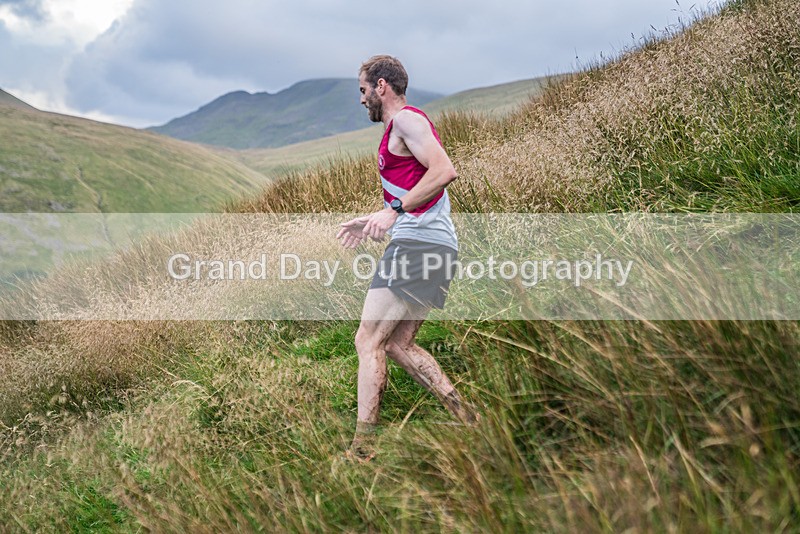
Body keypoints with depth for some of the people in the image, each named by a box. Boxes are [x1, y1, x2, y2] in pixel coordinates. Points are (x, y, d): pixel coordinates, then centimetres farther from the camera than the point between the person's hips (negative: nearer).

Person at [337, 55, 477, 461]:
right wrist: (371, 221, 29)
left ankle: (361, 448, -10)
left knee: (368, 340, -10)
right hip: (432, 246, 10)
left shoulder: (405, 119, -6)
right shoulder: (400, 127, 25)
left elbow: (445, 170, -21)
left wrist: (395, 209, -21)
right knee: (398, 344, 12)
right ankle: (463, 415, 8)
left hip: (417, 244, -10)